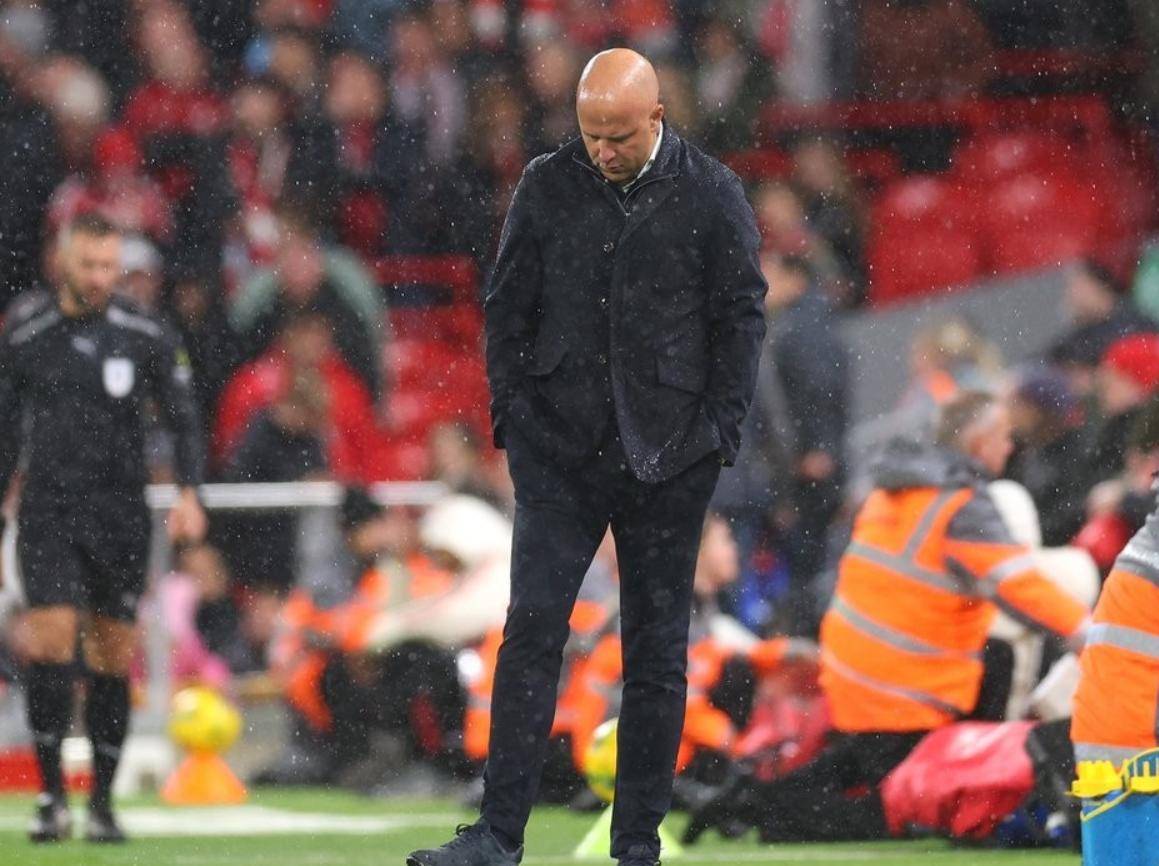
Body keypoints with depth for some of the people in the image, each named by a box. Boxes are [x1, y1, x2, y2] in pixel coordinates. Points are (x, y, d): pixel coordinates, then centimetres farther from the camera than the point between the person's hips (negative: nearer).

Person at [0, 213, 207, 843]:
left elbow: (183, 418, 3)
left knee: (113, 659, 3)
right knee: (51, 643, -14)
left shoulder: (146, 337, -2)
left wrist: (189, 493, -11)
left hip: (120, 516, 1)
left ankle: (102, 801, 15)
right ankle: (51, 795, -5)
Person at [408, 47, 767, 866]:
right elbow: (508, 306, 10)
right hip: (560, 450, 1)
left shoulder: (712, 196, 0)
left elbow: (743, 315, 3)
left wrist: (719, 430, -3)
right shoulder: (547, 187, 4)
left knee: (657, 650, 4)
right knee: (532, 631, -7)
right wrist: (513, 412, 1)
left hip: (668, 458, -1)